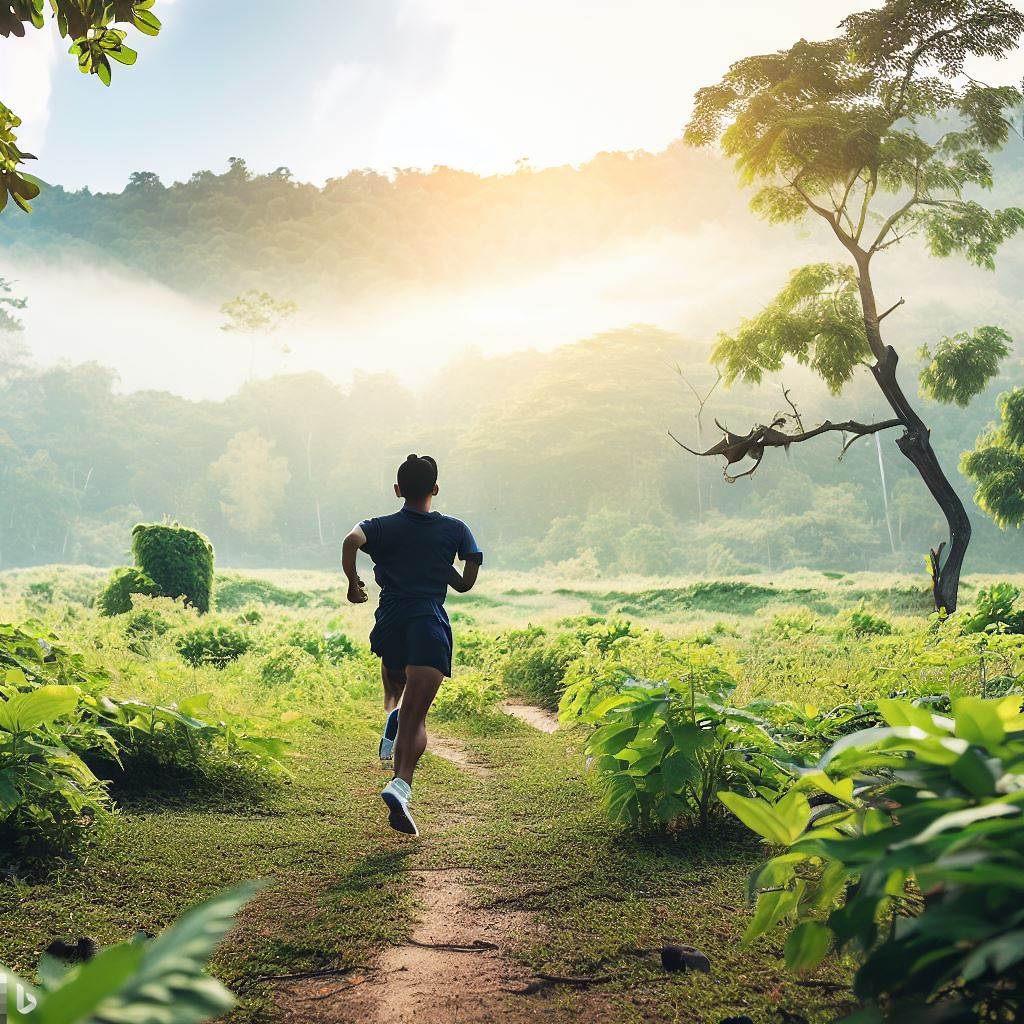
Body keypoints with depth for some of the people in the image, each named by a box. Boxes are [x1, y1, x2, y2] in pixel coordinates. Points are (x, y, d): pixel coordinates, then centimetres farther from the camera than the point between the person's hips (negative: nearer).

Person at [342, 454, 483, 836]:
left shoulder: (382, 527, 8)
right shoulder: (455, 529, 10)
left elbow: (351, 541, -14)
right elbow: (466, 583, 8)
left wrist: (353, 583, -1)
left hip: (391, 620, 2)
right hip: (431, 624, -2)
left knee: (395, 685, 32)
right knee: (416, 718, -6)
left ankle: (391, 712, -1)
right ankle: (400, 787, -27)